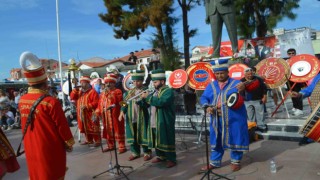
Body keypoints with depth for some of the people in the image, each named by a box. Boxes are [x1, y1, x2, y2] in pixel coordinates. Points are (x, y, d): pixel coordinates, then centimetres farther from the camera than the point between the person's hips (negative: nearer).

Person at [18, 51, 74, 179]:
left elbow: (25, 126, 8)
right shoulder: (51, 102, -23)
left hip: (31, 148, 6)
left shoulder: (22, 101, -5)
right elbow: (62, 127, -15)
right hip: (51, 149, -6)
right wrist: (69, 143, -2)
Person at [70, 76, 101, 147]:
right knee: (85, 128, 15)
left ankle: (98, 141, 0)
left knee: (93, 128, -6)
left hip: (90, 114, -8)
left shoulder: (92, 91, -9)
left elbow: (96, 102, -17)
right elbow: (72, 98, 9)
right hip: (81, 114, 8)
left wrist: (87, 106, -23)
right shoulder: (79, 91, 17)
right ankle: (89, 140, 27)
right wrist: (75, 90, -4)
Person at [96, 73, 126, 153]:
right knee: (108, 131, 15)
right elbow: (100, 104, 14)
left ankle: (122, 147, 3)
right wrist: (97, 113, 4)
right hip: (106, 116, 7)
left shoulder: (117, 91, -3)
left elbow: (117, 101, -19)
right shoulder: (102, 94, 16)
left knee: (118, 131, -4)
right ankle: (111, 146, 28)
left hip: (115, 116, -6)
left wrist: (110, 94, -20)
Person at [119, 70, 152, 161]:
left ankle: (147, 153, 18)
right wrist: (122, 111, -6)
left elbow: (147, 104, -15)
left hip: (142, 118, -5)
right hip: (131, 118, 5)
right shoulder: (129, 91, 11)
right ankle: (135, 152, 26)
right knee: (132, 135, 11)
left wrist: (137, 101, -27)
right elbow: (125, 102, 9)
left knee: (143, 135, 3)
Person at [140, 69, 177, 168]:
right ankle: (160, 156, 31)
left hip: (164, 122, -9)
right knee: (157, 139, 16)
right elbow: (151, 103, 17)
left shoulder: (168, 91, -12)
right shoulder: (156, 91, 16)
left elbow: (161, 102, -29)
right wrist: (143, 99, -1)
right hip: (154, 122, 9)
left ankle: (171, 159, 9)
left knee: (166, 140, -2)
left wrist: (148, 97, -22)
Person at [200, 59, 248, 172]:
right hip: (216, 119, 4)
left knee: (235, 139, 6)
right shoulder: (211, 85, 8)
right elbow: (203, 98, 8)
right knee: (216, 140, 13)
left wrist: (242, 90, -38)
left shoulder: (236, 83, -3)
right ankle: (214, 162, 27)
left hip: (234, 118, -3)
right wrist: (207, 106, -12)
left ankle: (235, 162, 25)